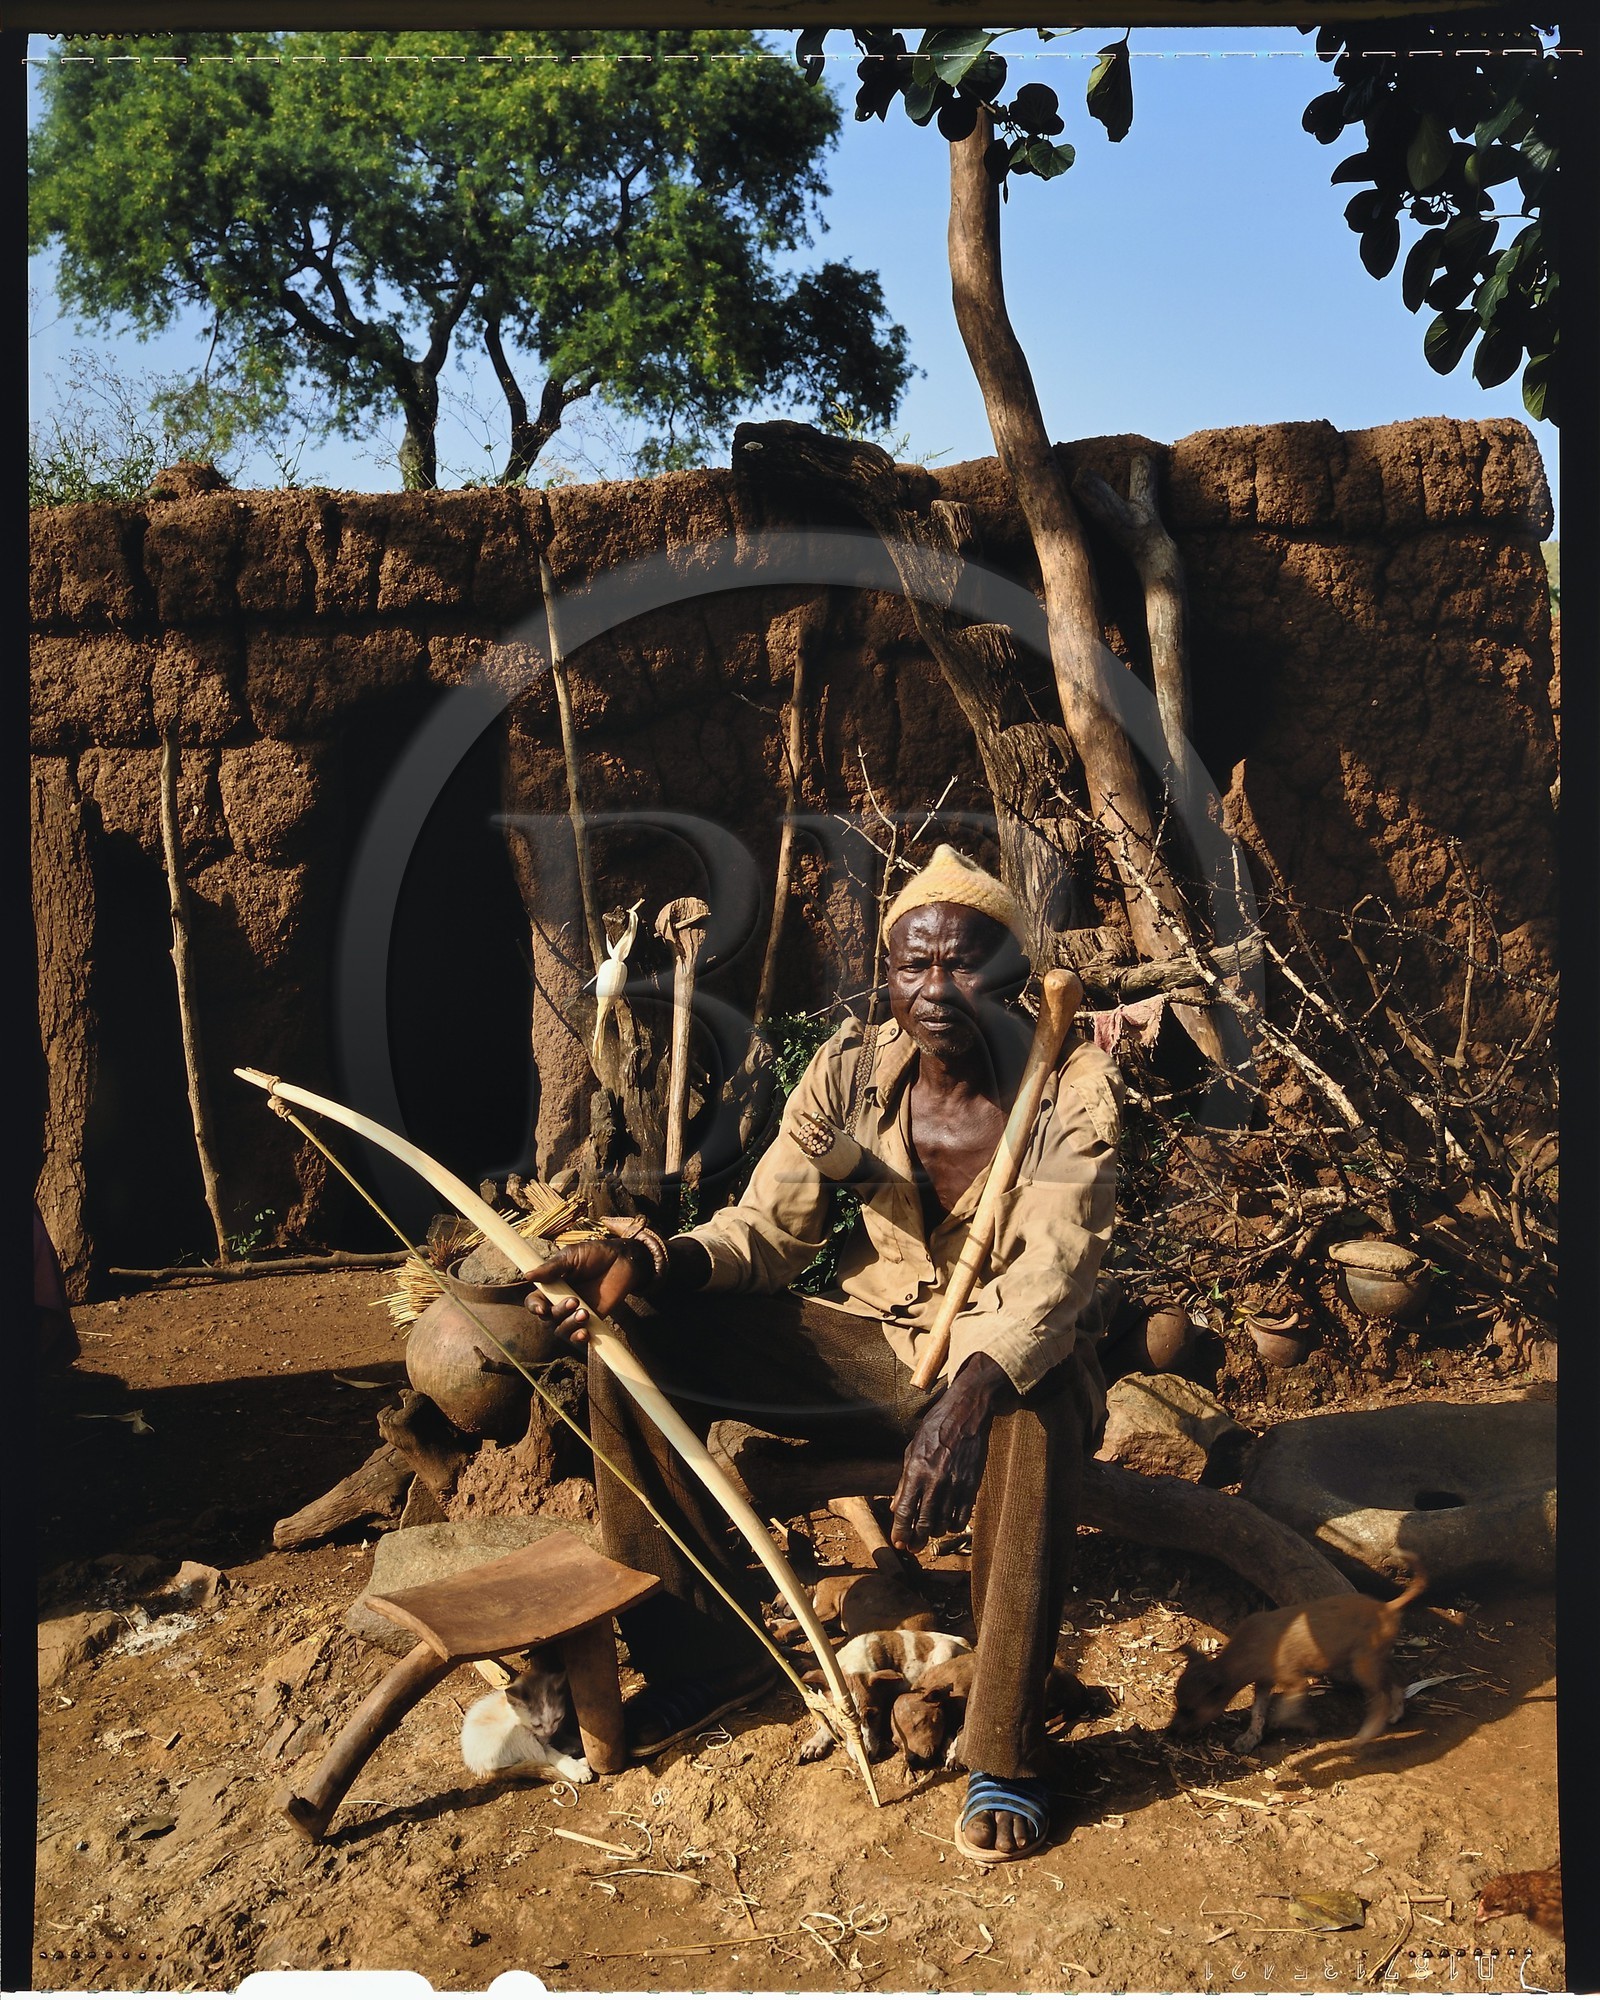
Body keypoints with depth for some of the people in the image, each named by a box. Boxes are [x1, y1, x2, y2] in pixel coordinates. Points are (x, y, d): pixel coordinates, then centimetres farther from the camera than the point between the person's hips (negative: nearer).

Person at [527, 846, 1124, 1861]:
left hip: (1014, 1361, -4)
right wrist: (646, 1260, -25)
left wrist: (971, 1396, -48)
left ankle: (1007, 1748, -21)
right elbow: (767, 1229, -4)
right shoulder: (852, 1071, -5)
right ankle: (704, 1653, 0)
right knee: (633, 1341, -12)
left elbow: (1052, 1278, -29)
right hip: (876, 1347, 4)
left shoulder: (1073, 1083, -17)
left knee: (1033, 1420, -42)